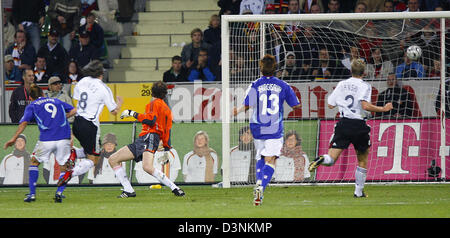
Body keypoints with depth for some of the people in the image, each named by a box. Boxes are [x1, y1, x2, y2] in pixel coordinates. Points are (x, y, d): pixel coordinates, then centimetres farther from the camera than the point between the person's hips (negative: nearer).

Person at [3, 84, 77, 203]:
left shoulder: (32, 106, 14)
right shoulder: (56, 101, 24)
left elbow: (24, 122, 0)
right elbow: (74, 110, 20)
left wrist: (14, 138, 0)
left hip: (46, 139, -2)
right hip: (64, 138, 2)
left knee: (34, 162, 21)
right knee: (63, 168, 16)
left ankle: (32, 194, 13)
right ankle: (59, 193, -6)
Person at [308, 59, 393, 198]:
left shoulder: (341, 84, 10)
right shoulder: (364, 86, -3)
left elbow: (330, 105, 13)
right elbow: (365, 105, -18)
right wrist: (383, 109, -7)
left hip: (344, 123, 2)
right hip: (359, 125, -2)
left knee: (331, 159, -3)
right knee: (362, 160, 17)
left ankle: (321, 160, -37)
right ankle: (359, 191, 17)